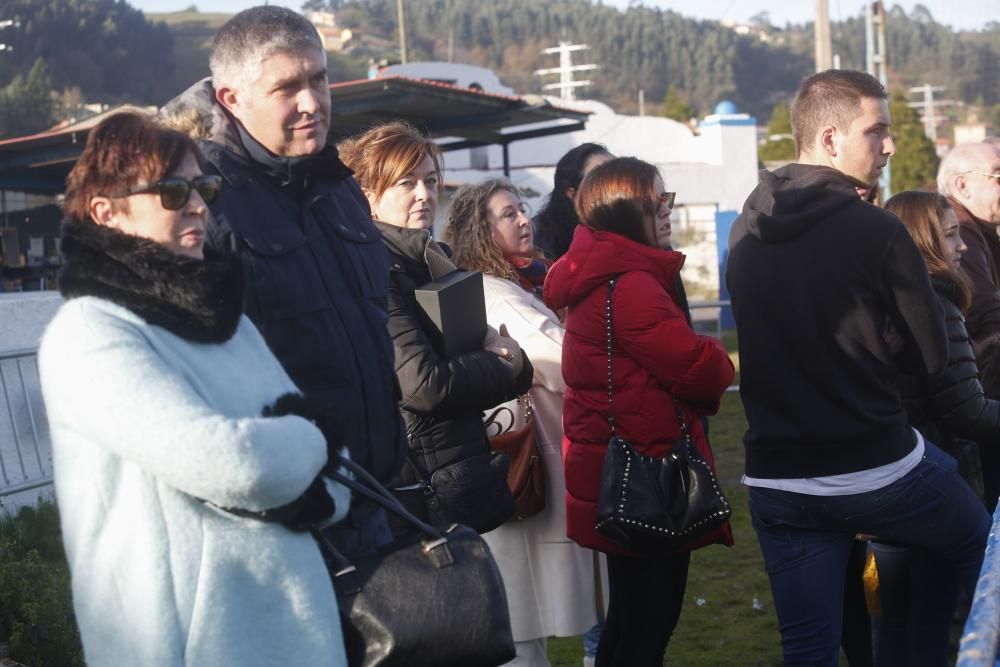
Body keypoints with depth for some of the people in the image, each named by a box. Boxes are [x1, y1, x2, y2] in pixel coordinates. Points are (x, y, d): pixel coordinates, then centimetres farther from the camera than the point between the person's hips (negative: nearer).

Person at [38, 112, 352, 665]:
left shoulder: (223, 317, 12)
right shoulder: (88, 335, -13)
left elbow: (331, 482, 9)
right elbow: (227, 463, -25)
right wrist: (307, 440, -6)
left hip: (301, 621, 7)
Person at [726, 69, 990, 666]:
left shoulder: (745, 231, 4)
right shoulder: (876, 229, -14)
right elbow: (933, 355, -7)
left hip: (778, 480, 5)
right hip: (880, 467, -5)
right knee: (984, 555, 23)